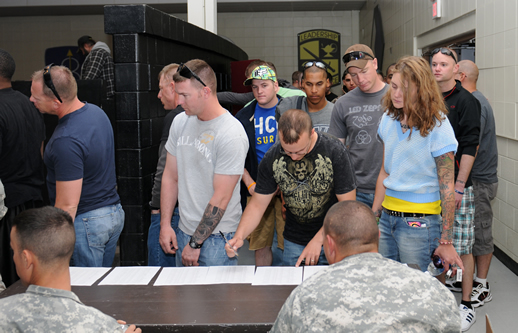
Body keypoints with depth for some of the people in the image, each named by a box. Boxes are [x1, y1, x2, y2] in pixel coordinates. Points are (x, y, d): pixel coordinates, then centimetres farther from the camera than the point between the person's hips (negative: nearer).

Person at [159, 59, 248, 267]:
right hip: (184, 231, 6)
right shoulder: (180, 122, 4)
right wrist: (165, 224, 5)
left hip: (216, 236, -6)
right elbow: (170, 177, 10)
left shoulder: (231, 135, -18)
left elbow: (221, 198, -17)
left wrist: (195, 243, -14)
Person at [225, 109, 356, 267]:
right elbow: (257, 204, -3)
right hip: (294, 243, 3)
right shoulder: (272, 158, -10)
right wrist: (239, 236, -19)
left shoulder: (335, 151, -18)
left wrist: (318, 239, -18)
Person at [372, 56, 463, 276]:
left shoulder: (437, 126, -12)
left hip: (419, 222, -6)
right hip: (388, 216, 6)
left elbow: (447, 188, -11)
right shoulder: (389, 119, 7)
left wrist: (446, 241, -10)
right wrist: (373, 217, 15)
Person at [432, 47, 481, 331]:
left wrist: (458, 186, -17)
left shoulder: (465, 101, -8)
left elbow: (469, 147, -12)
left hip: (456, 185, -6)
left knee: (462, 246, -2)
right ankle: (451, 280, 31)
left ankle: (466, 305, 6)